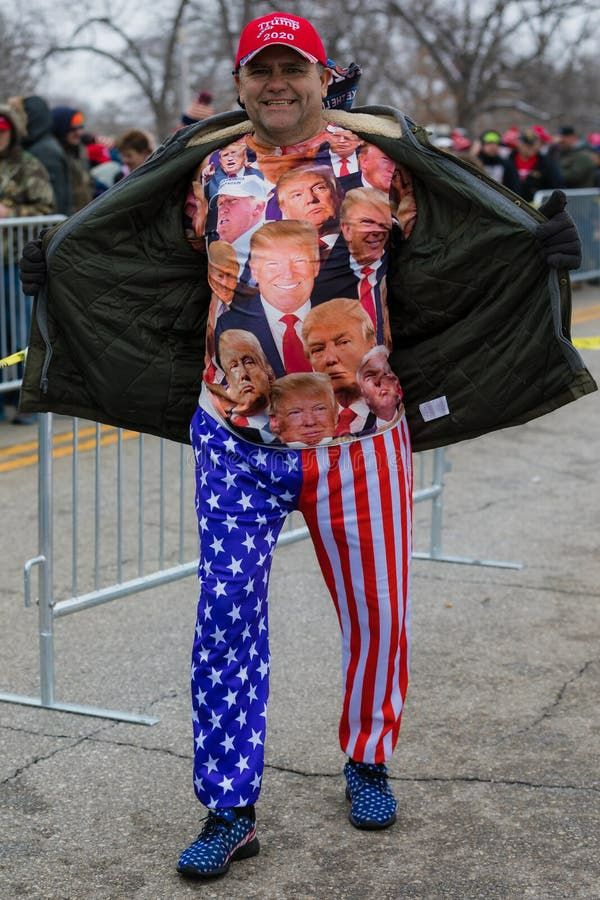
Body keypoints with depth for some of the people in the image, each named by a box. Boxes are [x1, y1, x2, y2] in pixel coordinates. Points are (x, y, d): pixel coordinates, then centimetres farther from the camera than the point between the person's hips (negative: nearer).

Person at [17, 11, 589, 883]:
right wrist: (63, 266, 14)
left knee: (376, 606, 8)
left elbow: (440, 264, 5)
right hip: (236, 432, 1)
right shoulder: (208, 169, 6)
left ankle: (367, 761, 33)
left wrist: (535, 247, -7)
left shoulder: (378, 159, 2)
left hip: (356, 430, 0)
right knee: (227, 608, -4)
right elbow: (172, 275, 18)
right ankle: (230, 812, 6)